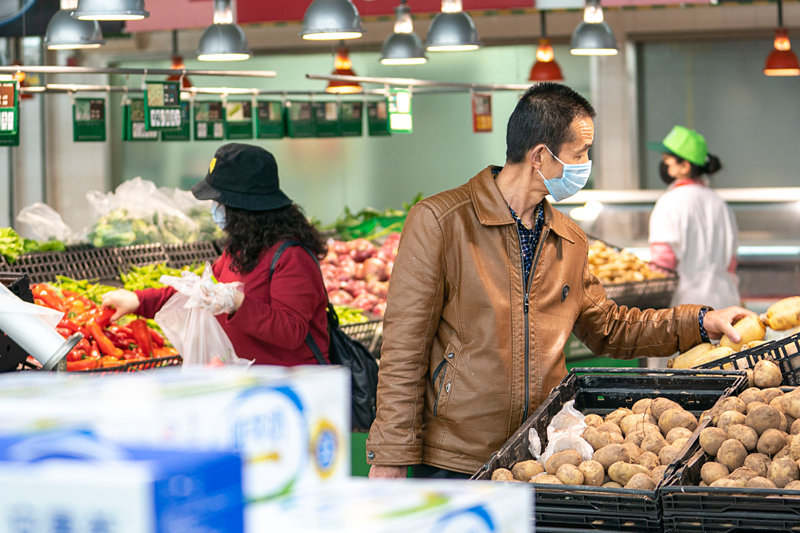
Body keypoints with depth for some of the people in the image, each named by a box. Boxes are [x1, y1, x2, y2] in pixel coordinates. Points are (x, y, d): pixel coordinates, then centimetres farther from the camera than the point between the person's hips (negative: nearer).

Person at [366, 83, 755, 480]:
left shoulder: (572, 242, 13)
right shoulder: (440, 222, -9)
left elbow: (607, 328, 26)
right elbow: (404, 349, -11)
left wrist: (701, 323, 17)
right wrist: (391, 457, -14)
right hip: (452, 462, -5)